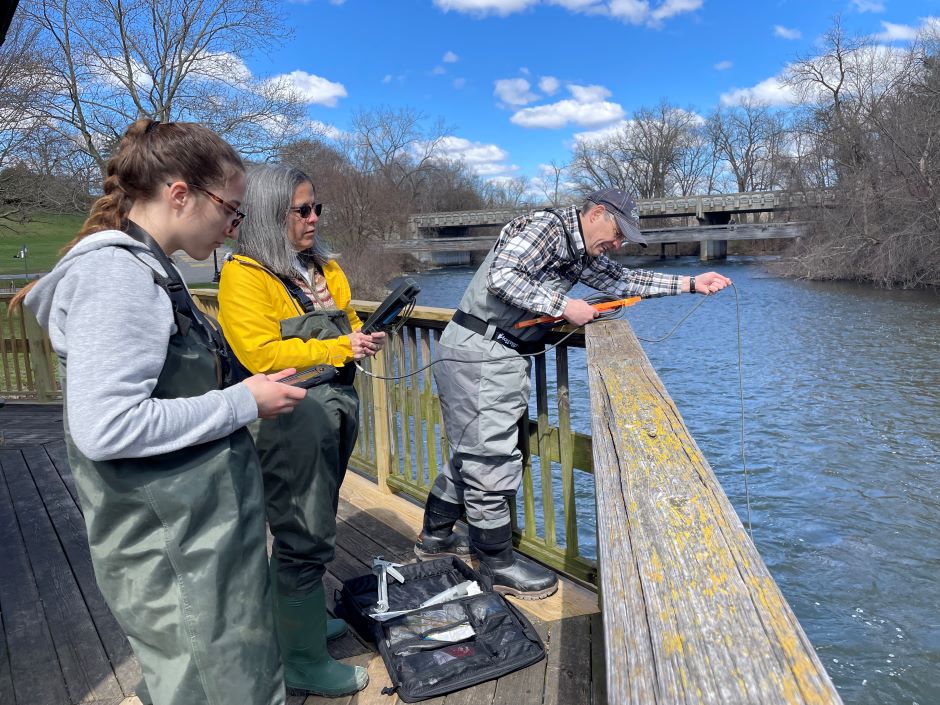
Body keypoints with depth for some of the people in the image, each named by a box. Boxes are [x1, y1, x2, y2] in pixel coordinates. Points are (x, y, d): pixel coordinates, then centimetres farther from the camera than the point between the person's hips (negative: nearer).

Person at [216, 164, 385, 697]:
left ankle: (302, 619, 38)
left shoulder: (324, 267, 14)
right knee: (305, 538, -1)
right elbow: (262, 354, -20)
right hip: (293, 417, -8)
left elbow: (347, 321, 24)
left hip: (339, 407, 8)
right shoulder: (244, 275, -11)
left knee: (312, 527, 20)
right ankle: (304, 663, 15)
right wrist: (339, 347, -21)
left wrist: (365, 335, 1)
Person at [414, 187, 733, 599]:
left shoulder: (582, 254, 17)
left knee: (470, 452, 18)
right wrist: (563, 307, -20)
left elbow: (622, 280, 22)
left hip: (501, 358, 10)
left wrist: (690, 284, 17)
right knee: (491, 459, -3)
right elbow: (501, 277, -23)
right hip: (478, 354, -10)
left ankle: (435, 537, 34)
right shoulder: (547, 226, -12)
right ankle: (499, 564, 9)